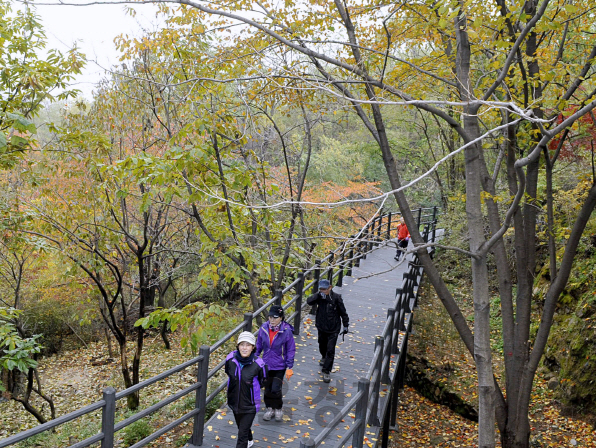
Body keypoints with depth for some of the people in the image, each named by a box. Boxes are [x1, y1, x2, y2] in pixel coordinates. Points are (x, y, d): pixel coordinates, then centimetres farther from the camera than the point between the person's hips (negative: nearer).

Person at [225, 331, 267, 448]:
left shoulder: (258, 364, -25)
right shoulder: (230, 359, -17)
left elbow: (262, 382, -4)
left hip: (249, 405, -4)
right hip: (235, 402, 5)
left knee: (242, 433, -1)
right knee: (241, 426, 28)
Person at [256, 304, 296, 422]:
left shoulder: (286, 331, -16)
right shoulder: (264, 328, -8)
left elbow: (291, 350, -8)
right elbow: (259, 345, 7)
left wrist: (289, 367, -8)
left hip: (279, 366, -3)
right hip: (266, 364, 3)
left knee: (275, 389, -5)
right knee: (267, 388, 13)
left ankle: (278, 409, 23)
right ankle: (269, 408, 35)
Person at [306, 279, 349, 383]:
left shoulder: (336, 297, -14)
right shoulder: (319, 296, -7)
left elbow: (343, 312, -5)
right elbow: (309, 301, -23)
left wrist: (345, 325, -2)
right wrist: (318, 295, -38)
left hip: (333, 329, -4)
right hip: (321, 327, 4)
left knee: (330, 350, -6)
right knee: (322, 346, 25)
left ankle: (326, 371, 2)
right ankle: (324, 357, 56)